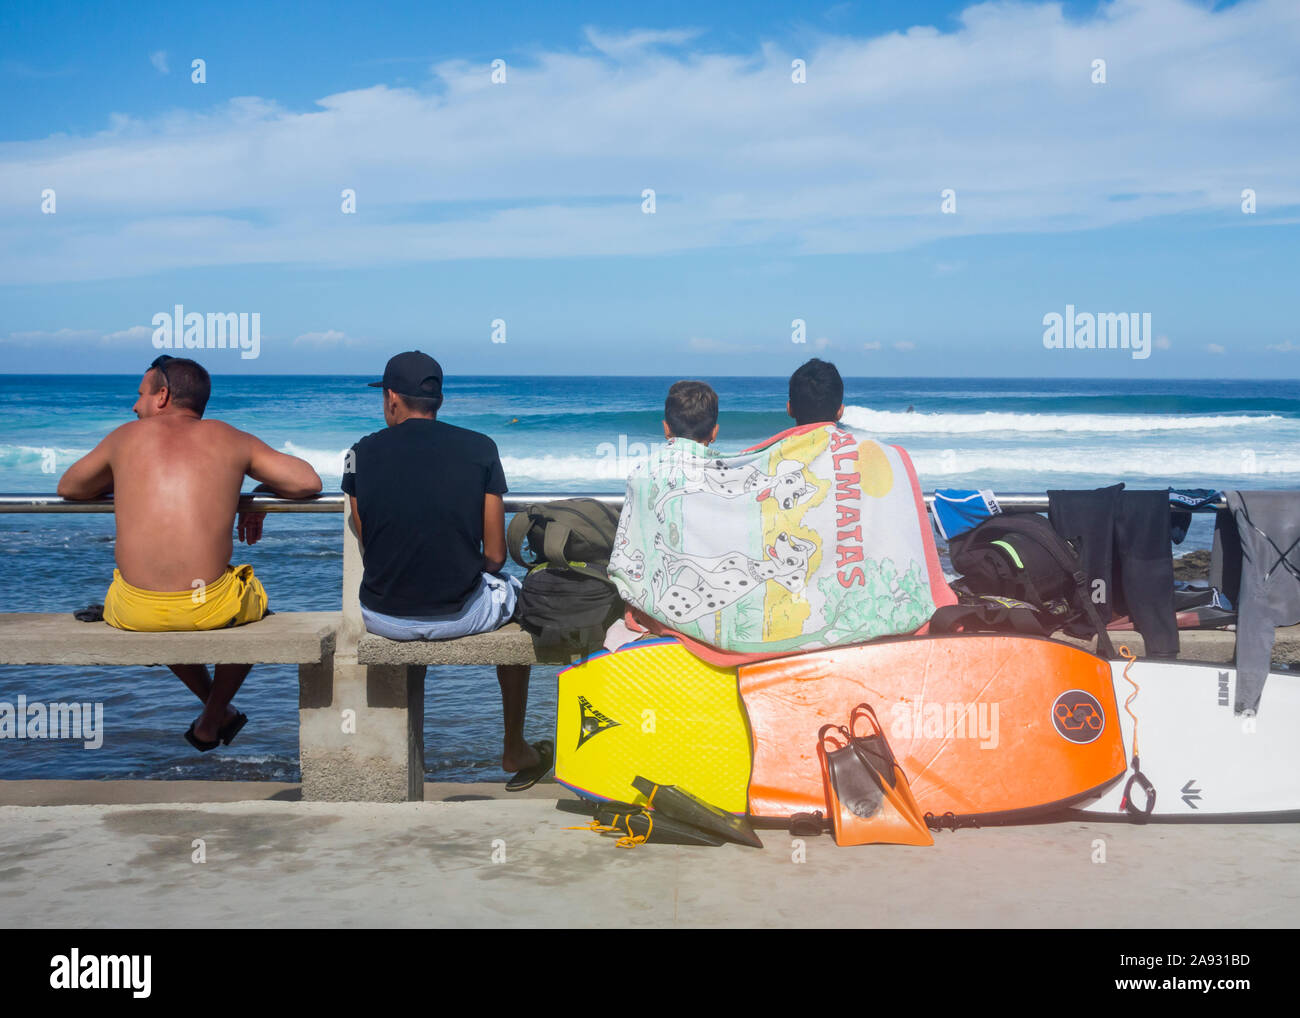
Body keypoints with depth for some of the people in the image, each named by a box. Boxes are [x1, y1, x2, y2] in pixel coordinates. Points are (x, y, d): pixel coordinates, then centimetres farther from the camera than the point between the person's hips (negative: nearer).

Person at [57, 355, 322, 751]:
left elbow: (68, 488, 26)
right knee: (255, 603, 35)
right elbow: (309, 482, 9)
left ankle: (215, 704, 48)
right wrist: (260, 493, 27)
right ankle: (210, 723, 41)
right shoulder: (229, 439, 8)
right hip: (210, 608, -1)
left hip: (135, 612, 2)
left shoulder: (128, 436, 10)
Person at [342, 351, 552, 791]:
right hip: (461, 614, -1)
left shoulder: (363, 452, -2)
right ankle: (515, 752, 40)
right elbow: (494, 556, -3)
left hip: (385, 619, 1)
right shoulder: (480, 449, -4)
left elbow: (368, 551, 4)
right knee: (514, 594, 32)